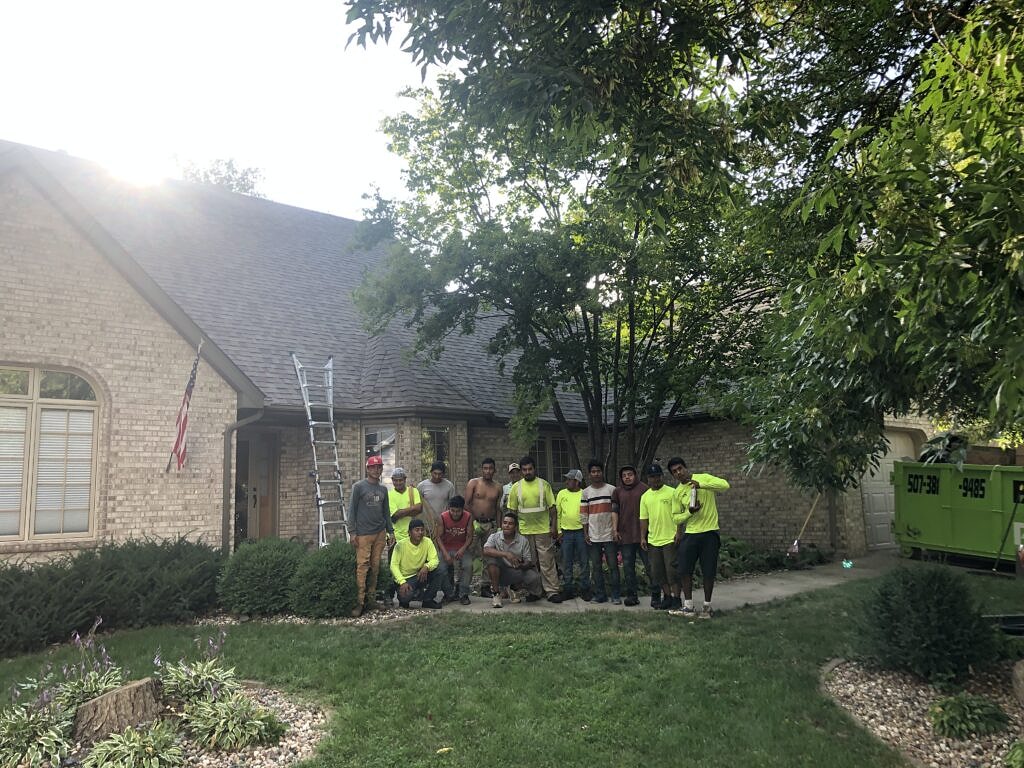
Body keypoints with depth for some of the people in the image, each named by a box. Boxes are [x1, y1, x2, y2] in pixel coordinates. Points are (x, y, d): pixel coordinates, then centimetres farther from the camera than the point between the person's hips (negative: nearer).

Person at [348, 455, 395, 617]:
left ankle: (371, 598, 13)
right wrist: (352, 532, -9)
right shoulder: (359, 487, -1)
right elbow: (351, 510, -3)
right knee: (362, 566, -9)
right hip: (363, 534, -5)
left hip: (380, 533, 5)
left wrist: (390, 531, 14)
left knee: (375, 566, 6)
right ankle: (360, 602, -6)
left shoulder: (383, 489, 15)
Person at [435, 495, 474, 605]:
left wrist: (462, 549, -25)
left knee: (468, 566, -27)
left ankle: (463, 594, -9)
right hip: (446, 548, 0)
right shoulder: (443, 517, -14)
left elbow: (469, 537, -8)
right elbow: (439, 537, -10)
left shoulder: (468, 517, -12)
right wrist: (445, 554, -22)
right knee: (441, 569, -23)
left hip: (462, 548, 0)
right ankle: (449, 594, 0)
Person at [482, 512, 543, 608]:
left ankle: (515, 587, 12)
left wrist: (522, 566, -28)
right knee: (490, 558, -29)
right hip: (499, 572, -1)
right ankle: (496, 593, -16)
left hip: (517, 572, 1)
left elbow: (528, 562, -3)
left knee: (534, 577, -27)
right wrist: (506, 554, -35)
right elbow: (486, 550, -25)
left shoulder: (523, 540, -3)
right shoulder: (495, 537, -5)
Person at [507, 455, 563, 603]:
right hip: (524, 531, 2)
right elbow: (512, 510, 8)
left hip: (543, 530, -2)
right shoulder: (516, 487, 4)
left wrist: (554, 526, -4)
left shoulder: (544, 484, 1)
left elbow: (552, 507, 1)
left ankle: (552, 591, 0)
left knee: (547, 561, -2)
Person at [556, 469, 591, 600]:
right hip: (566, 533, 2)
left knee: (584, 562, 4)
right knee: (566, 562, 7)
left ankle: (585, 588, 14)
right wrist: (559, 531, 2)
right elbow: (557, 513, 7)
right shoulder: (562, 493, 5)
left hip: (581, 532, -2)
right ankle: (567, 588, 15)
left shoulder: (584, 494, -1)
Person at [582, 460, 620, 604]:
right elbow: (584, 514, 8)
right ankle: (600, 594, 14)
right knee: (596, 567, 6)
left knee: (613, 565, 0)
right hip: (593, 536, 3)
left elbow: (615, 511, -3)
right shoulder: (586, 492, 7)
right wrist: (585, 533, 4)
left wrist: (615, 529, -11)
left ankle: (616, 595, 6)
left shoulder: (611, 489, 1)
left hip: (609, 535, -2)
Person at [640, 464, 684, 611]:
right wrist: (643, 537, 8)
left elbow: (677, 515, -5)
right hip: (653, 540, 5)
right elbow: (643, 519, 13)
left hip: (670, 538, -5)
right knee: (657, 571, 9)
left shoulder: (672, 492, -3)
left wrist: (678, 532, -13)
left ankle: (676, 599, 6)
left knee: (672, 570, -4)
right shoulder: (645, 496, 11)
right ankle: (667, 597, 22)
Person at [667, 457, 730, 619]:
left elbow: (725, 485, -20)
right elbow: (677, 517, 10)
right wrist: (689, 512, -11)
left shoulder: (703, 478, -4)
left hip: (710, 532, -3)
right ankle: (688, 607, 14)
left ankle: (707, 607, 17)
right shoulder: (678, 493, 6)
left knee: (708, 572, 2)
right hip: (690, 534, 4)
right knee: (684, 570, 1)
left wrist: (701, 485, -28)